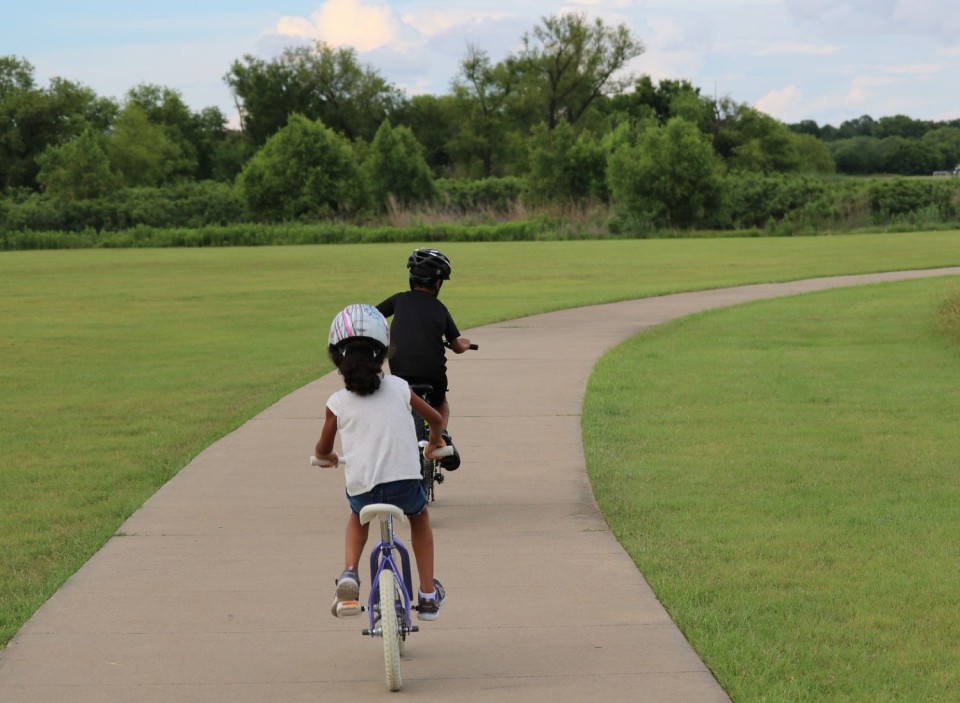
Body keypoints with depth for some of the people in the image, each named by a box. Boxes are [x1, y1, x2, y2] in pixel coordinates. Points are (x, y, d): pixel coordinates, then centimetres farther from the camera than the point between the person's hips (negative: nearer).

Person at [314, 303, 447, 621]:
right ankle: (428, 595, 29)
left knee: (358, 515, 36)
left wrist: (326, 457, 38)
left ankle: (349, 574, 12)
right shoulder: (399, 388, 6)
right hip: (405, 483, 0)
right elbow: (435, 418, 19)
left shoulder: (337, 403, 3)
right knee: (419, 515, 34)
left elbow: (322, 449, 14)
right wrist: (434, 442, 41)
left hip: (362, 488, 0)